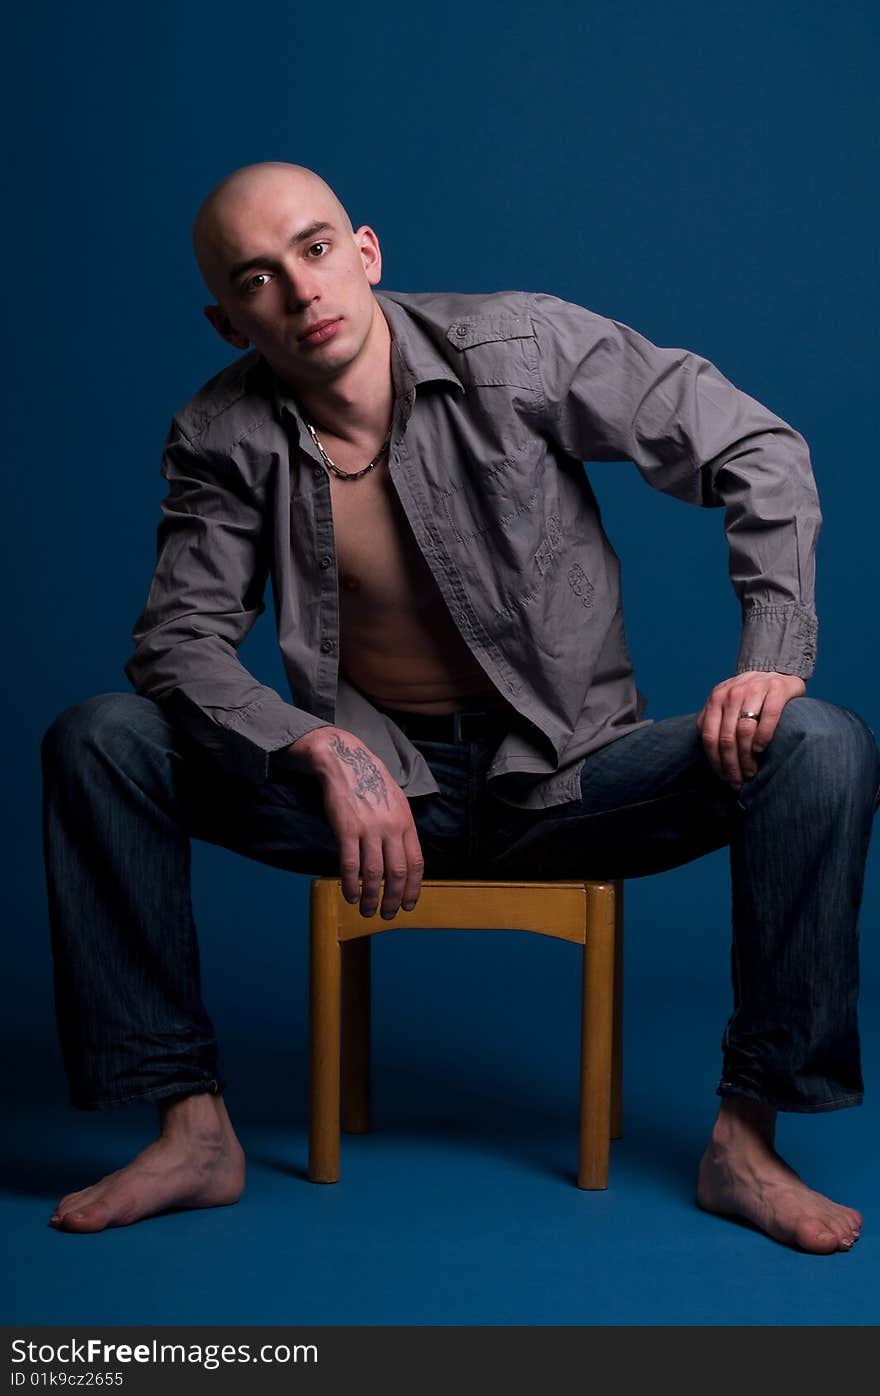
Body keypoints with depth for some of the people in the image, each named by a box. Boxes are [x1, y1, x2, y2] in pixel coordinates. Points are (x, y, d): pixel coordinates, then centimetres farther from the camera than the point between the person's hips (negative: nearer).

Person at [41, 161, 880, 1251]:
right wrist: (330, 755, -25)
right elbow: (178, 640, -8)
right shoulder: (221, 440, -5)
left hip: (565, 773, -1)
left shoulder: (521, 347, -10)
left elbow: (759, 452, -7)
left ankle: (746, 1140, -16)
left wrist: (773, 656, -19)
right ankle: (192, 1129, -11)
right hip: (370, 778, 2)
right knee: (97, 741, -17)